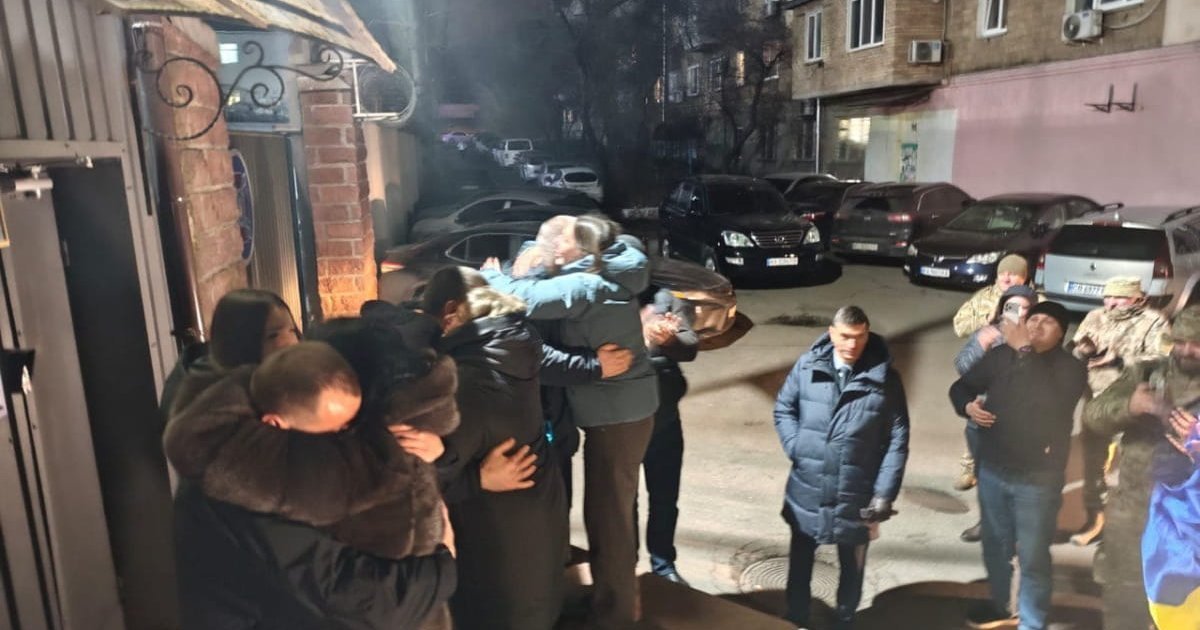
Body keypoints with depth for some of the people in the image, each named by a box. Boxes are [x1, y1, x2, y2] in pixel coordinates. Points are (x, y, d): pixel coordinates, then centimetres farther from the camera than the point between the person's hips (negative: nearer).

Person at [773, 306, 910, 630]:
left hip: (857, 496, -1)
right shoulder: (807, 366, -6)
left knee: (852, 567, 20)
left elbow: (898, 440, -7)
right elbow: (783, 409, 6)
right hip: (807, 491, 1)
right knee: (800, 561, 18)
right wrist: (795, 448, -9)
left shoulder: (885, 379, -9)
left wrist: (884, 493, -11)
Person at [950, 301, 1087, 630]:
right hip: (992, 470, 4)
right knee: (995, 546, 21)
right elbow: (961, 386, 9)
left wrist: (1026, 352, -31)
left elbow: (1049, 402, -32)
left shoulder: (1070, 368, -12)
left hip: (1038, 480, -4)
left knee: (1033, 558, 7)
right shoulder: (1001, 355, -1)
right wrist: (968, 405, -13)